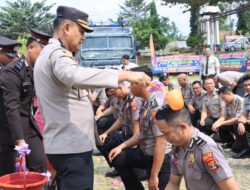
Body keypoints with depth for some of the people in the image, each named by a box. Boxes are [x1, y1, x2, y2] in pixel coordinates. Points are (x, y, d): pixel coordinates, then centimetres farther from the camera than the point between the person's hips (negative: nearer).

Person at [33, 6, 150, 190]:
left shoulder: (48, 54, 20)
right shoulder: (57, 53, -15)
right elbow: (77, 76, -37)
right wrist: (125, 75, -40)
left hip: (61, 143, 11)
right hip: (72, 146, -11)